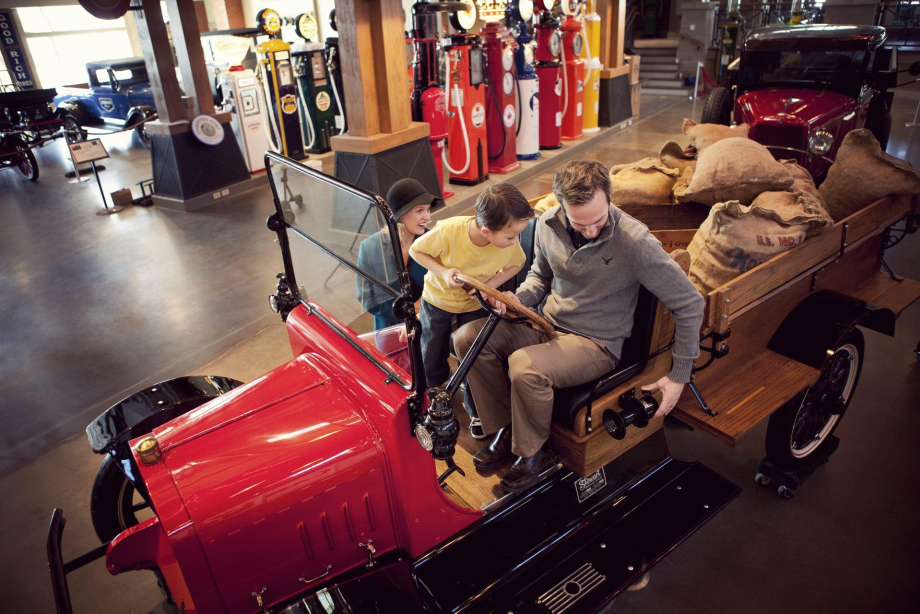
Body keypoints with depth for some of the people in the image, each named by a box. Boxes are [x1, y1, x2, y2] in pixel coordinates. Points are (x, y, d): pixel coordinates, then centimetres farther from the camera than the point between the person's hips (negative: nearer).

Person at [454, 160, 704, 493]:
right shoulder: (548, 224, -6)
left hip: (596, 343, -5)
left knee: (524, 366, -32)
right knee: (468, 337, -13)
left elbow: (690, 304, -14)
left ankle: (533, 453, -2)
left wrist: (679, 376, -9)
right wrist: (518, 298, -9)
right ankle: (505, 430, 5)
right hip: (546, 325, 6)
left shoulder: (635, 242, -23)